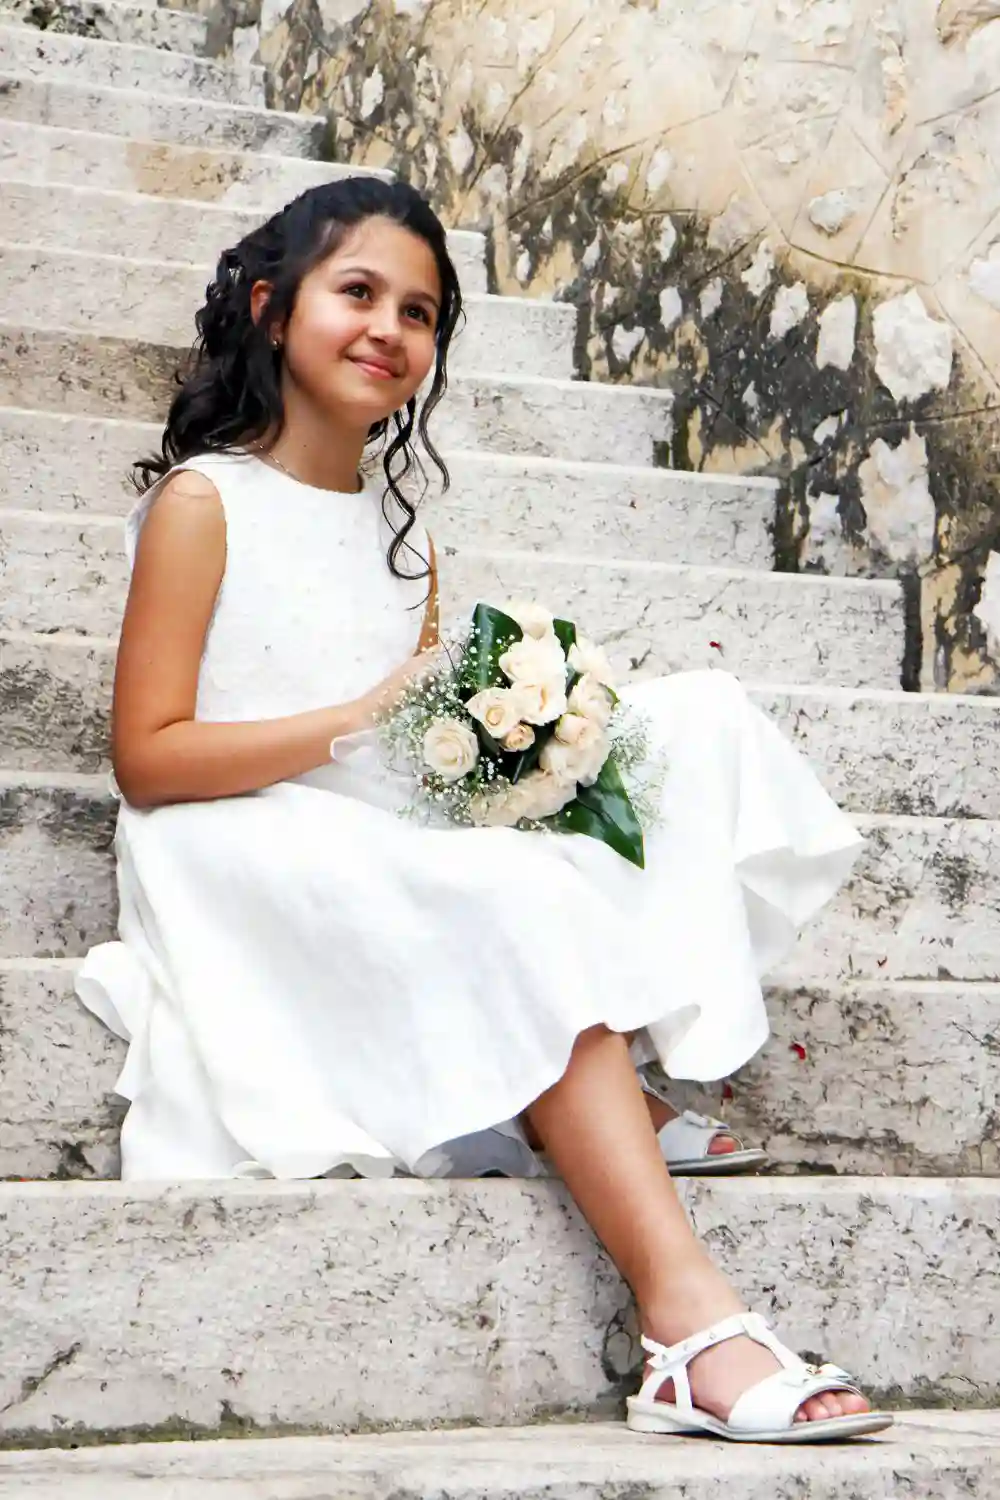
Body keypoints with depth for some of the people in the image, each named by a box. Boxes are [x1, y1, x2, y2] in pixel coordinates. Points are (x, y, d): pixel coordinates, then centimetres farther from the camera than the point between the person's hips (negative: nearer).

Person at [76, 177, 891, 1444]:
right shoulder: (204, 502, 0)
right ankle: (691, 1322, -39)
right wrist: (361, 723, -18)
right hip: (253, 871, -7)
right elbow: (147, 758, -9)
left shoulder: (400, 533, 20)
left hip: (406, 875, 7)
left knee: (694, 720, -8)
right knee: (515, 905, -35)